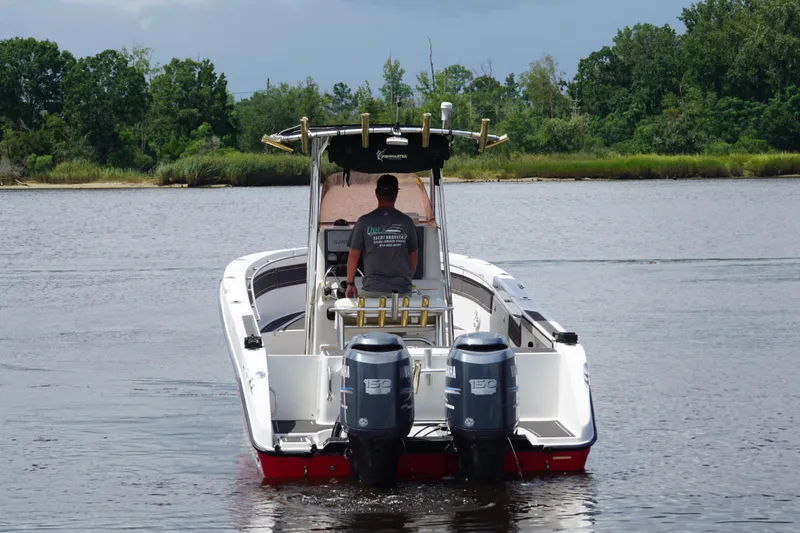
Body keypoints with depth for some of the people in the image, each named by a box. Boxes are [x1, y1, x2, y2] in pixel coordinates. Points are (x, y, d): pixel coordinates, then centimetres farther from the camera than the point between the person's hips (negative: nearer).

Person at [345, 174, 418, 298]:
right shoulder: (406, 222, 3)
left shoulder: (364, 222, -1)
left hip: (373, 289, -2)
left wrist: (350, 284, 12)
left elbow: (353, 255, 3)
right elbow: (413, 257, 11)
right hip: (403, 290, 2)